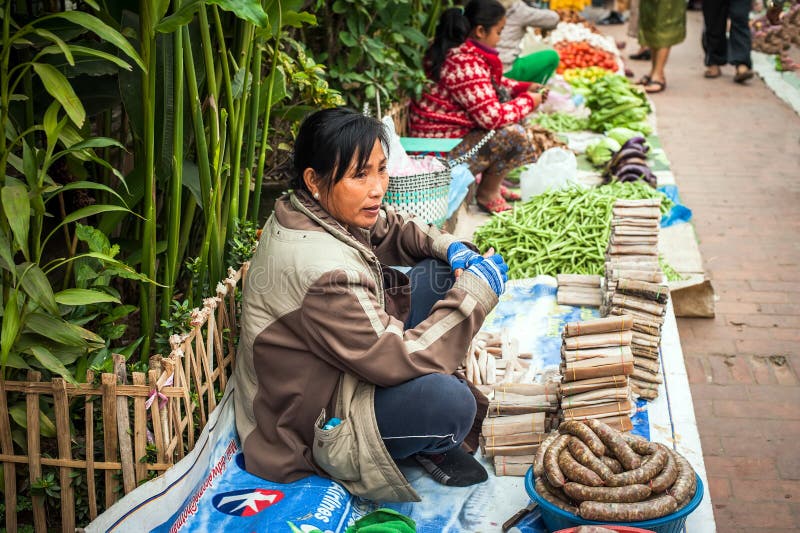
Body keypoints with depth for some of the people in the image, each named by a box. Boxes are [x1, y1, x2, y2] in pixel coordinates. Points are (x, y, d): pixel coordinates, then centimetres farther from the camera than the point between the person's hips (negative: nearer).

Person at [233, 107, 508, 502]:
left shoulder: (324, 211, -6)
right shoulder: (322, 271, -35)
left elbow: (392, 230, 14)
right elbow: (396, 360, -30)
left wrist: (448, 247, -6)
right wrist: (474, 292, -24)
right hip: (311, 423, -10)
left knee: (439, 273, 3)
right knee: (450, 402, -34)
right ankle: (434, 446, 7)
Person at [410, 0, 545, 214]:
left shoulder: (464, 52, 7)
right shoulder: (466, 64, -25)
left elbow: (493, 83, 23)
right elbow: (492, 117, -26)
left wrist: (524, 88, 8)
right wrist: (528, 101, -11)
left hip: (452, 133, 11)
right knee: (514, 136, -18)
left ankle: (492, 180, 19)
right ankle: (487, 194, 2)